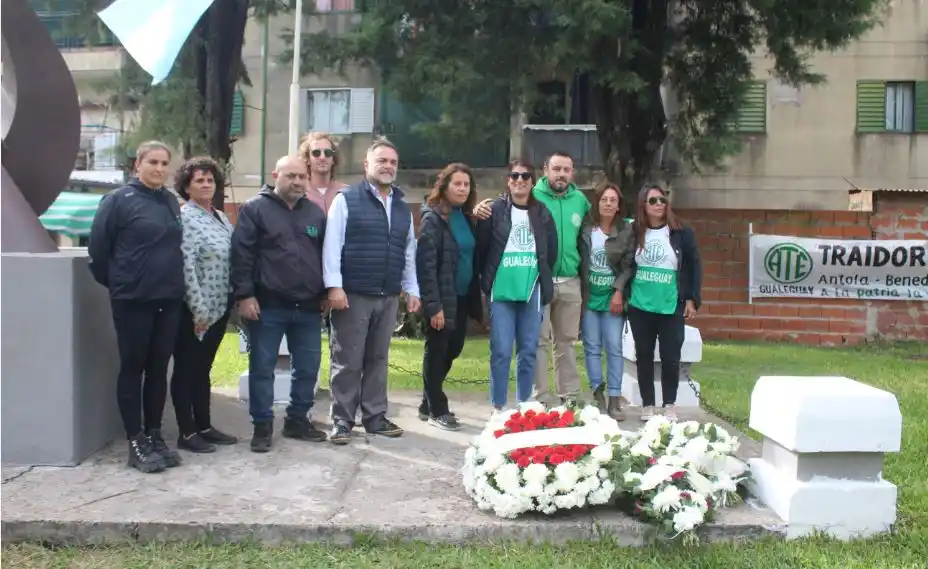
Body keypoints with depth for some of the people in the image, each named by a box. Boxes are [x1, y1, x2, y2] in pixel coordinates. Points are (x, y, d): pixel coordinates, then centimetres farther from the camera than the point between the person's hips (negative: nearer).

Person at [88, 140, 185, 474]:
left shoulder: (172, 203, 10)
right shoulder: (119, 200, -8)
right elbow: (97, 248, -6)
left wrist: (173, 282, 13)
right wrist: (116, 283, 3)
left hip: (169, 301, 6)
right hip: (133, 301, -5)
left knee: (158, 370, 11)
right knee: (132, 369, 3)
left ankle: (154, 436, 21)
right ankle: (136, 443, 10)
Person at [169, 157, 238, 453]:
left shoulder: (221, 217, 13)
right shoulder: (184, 218, -11)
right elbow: (186, 266, -18)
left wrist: (234, 299, 10)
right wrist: (199, 309, -21)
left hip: (219, 307, 8)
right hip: (196, 310, -8)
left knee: (204, 368, 15)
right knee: (186, 369, 2)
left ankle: (204, 426, 24)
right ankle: (186, 432, 8)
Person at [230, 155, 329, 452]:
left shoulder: (315, 212, 12)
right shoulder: (254, 208, -3)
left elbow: (326, 256, 16)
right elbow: (241, 255, -8)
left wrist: (326, 293, 10)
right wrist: (245, 295, -14)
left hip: (308, 307, 4)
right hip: (267, 306, -4)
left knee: (308, 368, 10)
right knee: (262, 368, 3)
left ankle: (298, 420, 25)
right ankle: (262, 425, 14)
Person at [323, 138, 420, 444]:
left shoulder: (403, 208, 15)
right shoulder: (346, 200, -3)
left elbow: (409, 253, 17)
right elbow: (332, 246, -9)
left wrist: (412, 289, 12)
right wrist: (334, 286, -15)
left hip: (388, 297, 5)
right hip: (353, 295, -5)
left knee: (378, 360, 12)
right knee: (348, 362, 2)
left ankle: (375, 417, 22)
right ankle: (341, 421, 10)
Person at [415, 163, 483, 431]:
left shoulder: (466, 217, 12)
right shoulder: (432, 218, -10)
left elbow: (473, 258, 14)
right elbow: (426, 264, -16)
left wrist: (476, 296, 7)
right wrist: (433, 304, -21)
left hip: (462, 297, 8)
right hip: (442, 299, -7)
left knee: (452, 350, 13)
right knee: (437, 352, 3)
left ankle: (428, 404, 27)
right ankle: (437, 410, 13)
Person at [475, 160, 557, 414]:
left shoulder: (542, 213, 7)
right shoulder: (495, 209, -2)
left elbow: (551, 251, 11)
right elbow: (481, 248, -2)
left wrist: (543, 280, 8)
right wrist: (487, 279, 0)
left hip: (532, 291, 3)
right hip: (502, 291, -3)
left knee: (528, 352, 8)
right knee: (501, 352, -2)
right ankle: (498, 407, 8)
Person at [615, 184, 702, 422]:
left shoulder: (681, 233, -1)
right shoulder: (634, 232, 2)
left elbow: (694, 267, 2)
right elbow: (624, 264, 9)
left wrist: (692, 299, -3)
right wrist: (619, 291, 2)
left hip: (671, 308, -1)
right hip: (640, 307, 2)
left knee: (671, 358, 1)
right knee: (644, 356, 8)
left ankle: (670, 405, 15)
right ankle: (647, 405, 19)